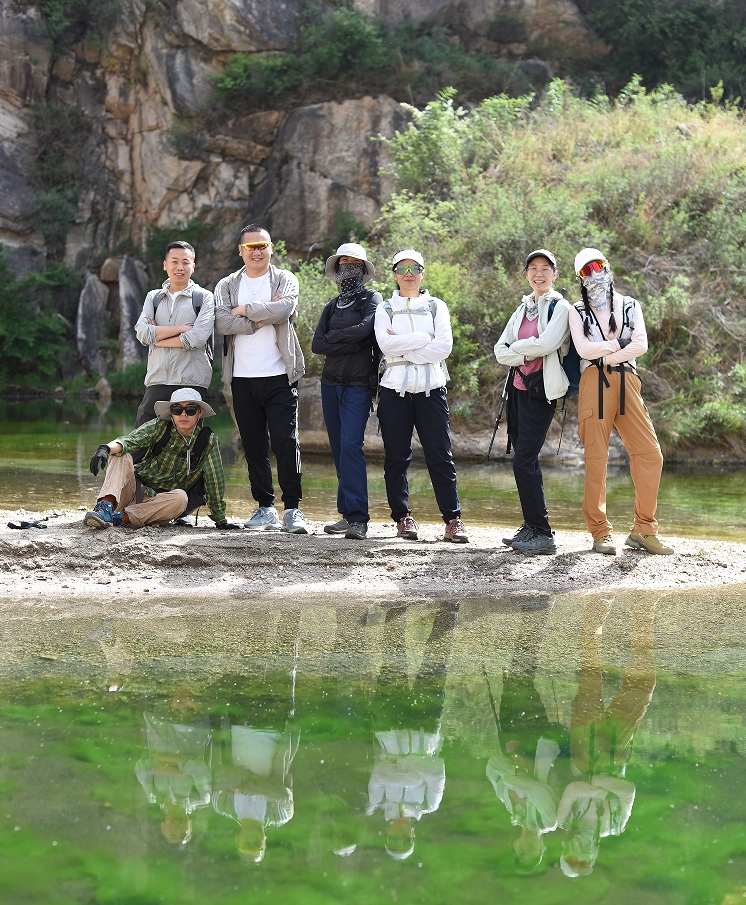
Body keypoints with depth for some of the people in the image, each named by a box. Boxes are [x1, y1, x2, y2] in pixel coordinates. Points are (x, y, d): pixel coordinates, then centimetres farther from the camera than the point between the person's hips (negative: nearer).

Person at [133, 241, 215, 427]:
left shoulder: (204, 297, 5)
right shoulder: (153, 297, 16)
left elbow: (197, 338, -10)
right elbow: (142, 333, -1)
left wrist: (156, 337, -2)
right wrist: (181, 328, -8)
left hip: (192, 382, -3)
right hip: (157, 380, 3)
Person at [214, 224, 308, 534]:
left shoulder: (285, 280, 7)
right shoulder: (226, 285, 11)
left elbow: (284, 309, -15)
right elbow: (221, 323, -7)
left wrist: (245, 309, -7)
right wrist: (261, 318, -12)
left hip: (279, 375, -3)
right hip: (242, 377, 3)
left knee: (286, 442, -9)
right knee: (253, 446, 5)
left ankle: (293, 509, -5)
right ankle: (265, 509, 13)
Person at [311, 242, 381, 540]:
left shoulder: (372, 299, 4)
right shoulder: (332, 306, 19)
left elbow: (363, 329, -15)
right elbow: (316, 344, 7)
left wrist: (332, 337, -4)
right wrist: (346, 344, -7)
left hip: (358, 384, -6)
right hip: (331, 382, 6)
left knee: (351, 445, -18)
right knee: (339, 449, 5)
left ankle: (358, 518, -21)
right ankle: (348, 515, 9)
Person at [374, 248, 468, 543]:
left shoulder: (437, 307, 10)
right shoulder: (385, 309, 10)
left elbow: (444, 347, -5)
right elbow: (385, 344, -9)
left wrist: (403, 348, -8)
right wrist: (424, 338, -9)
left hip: (431, 388, 0)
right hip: (395, 388, 1)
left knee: (440, 456, -5)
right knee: (396, 457, 0)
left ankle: (453, 520, -4)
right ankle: (403, 518, 8)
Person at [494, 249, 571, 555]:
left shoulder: (560, 307, -3)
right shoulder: (523, 308, 17)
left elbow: (547, 343, -18)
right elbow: (500, 350, 10)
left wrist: (515, 348, -3)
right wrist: (524, 356, -9)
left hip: (541, 390, -7)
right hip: (518, 387, 7)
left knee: (524, 461, -15)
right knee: (525, 460, 8)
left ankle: (543, 535, -14)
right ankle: (530, 527, 14)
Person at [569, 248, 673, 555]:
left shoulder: (630, 306, 16)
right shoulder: (578, 311, 11)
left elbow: (642, 345, 1)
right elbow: (583, 348, -5)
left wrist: (604, 355, -6)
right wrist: (620, 343, -2)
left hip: (628, 383, 2)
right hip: (594, 384, -2)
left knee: (650, 454, -6)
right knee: (596, 458, -5)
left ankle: (643, 529, 2)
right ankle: (600, 533, 0)